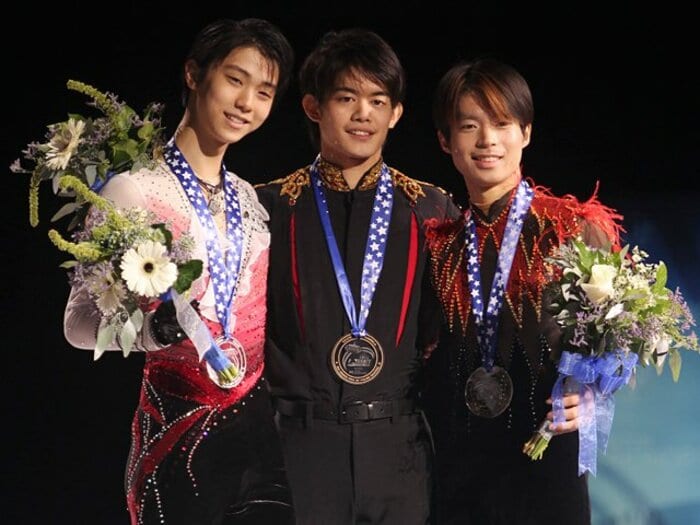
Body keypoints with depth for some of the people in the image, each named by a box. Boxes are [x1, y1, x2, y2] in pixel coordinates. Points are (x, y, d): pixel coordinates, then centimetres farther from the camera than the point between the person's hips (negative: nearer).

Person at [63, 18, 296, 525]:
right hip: (180, 439, -6)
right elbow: (79, 323, -11)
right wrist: (158, 328, -28)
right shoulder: (135, 190, -10)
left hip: (259, 426, 6)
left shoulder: (249, 198, 12)